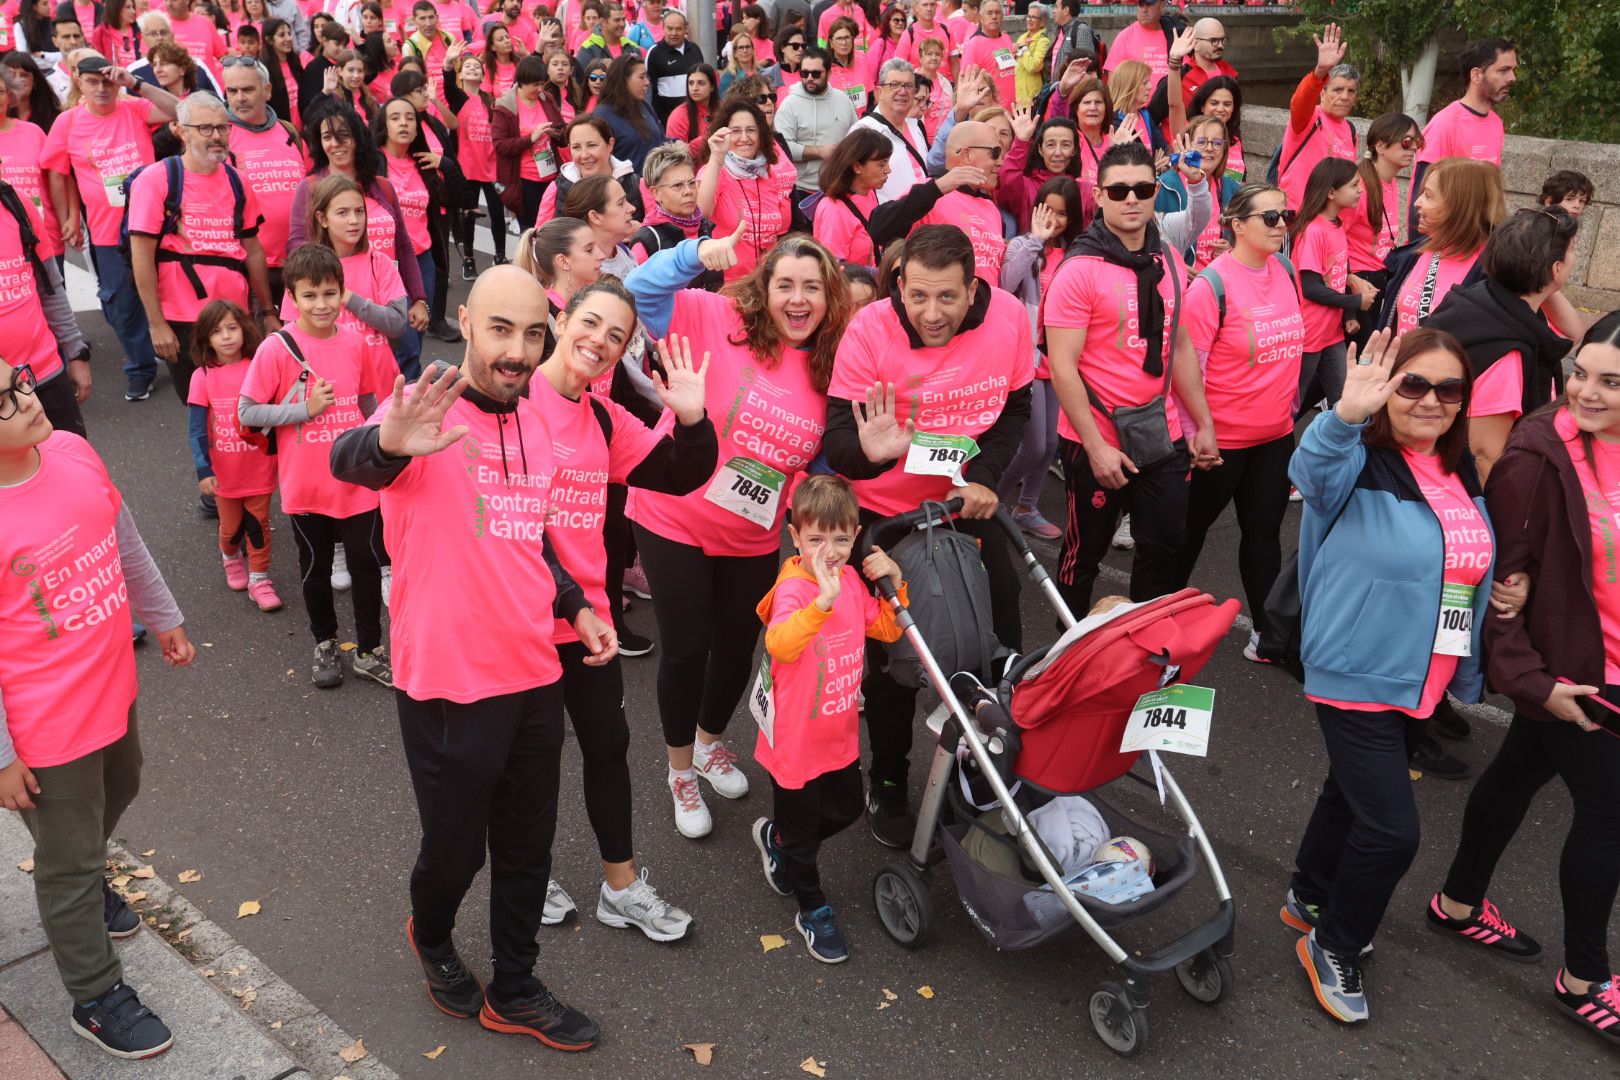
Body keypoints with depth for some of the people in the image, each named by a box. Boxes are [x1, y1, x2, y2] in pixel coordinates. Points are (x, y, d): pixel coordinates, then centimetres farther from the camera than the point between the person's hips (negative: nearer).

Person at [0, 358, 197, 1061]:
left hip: (113, 688, 7)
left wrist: (162, 617, 19)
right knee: (68, 862, 13)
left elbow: (126, 542, 8)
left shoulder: (71, 451, -9)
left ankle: (87, 884, 63)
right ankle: (96, 999, 34)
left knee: (118, 793, 32)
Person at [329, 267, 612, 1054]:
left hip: (535, 674, 6)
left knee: (528, 846, 18)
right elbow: (347, 461, -38)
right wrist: (389, 444, -61)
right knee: (457, 847, 12)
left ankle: (513, 991, 38)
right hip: (449, 686, -6)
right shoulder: (425, 412, -16)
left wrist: (576, 606, 6)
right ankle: (431, 940, 46)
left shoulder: (537, 421, 6)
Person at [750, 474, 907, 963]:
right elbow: (780, 644, -47)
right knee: (802, 832, 14)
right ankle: (813, 911, 38)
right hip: (795, 741, -7)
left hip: (840, 735, 7)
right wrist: (825, 598, -60)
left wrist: (894, 584, -8)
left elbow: (887, 629, 9)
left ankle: (776, 838, 51)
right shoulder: (793, 589, -26)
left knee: (846, 810, 26)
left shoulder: (850, 578, -3)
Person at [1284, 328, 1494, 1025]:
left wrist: (1468, 673, 22)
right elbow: (1314, 468, -41)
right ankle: (1331, 946, 15)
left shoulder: (1462, 477, 6)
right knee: (1391, 829, -8)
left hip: (1424, 683, 7)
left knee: (1353, 796, 23)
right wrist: (1345, 415, -61)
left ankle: (1311, 900, 45)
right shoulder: (1359, 465, -16)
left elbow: (1472, 575, 18)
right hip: (1356, 676, -7)